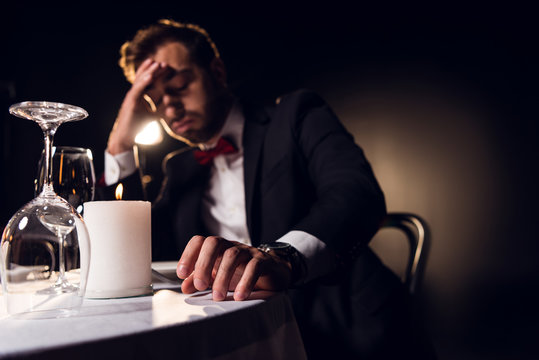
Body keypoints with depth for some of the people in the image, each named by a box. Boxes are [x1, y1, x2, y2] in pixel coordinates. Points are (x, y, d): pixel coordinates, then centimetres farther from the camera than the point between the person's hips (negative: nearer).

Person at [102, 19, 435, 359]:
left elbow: (359, 192, -15)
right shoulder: (180, 168, 21)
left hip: (336, 330, -5)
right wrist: (121, 145, 7)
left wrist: (283, 256, -35)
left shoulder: (296, 116, 4)